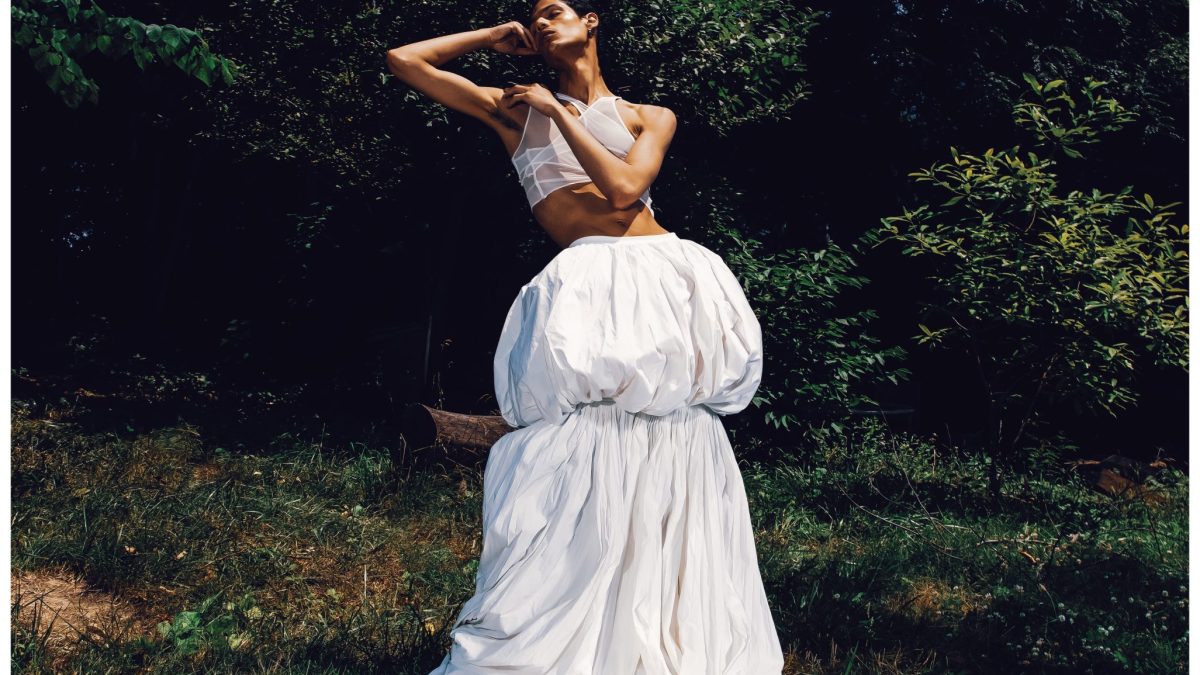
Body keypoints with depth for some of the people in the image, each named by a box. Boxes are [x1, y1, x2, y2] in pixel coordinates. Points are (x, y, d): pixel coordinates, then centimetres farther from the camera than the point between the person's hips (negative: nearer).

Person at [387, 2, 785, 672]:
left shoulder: (650, 116, 19)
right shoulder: (517, 110, 20)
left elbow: (623, 189, -2)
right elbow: (404, 61, 18)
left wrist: (559, 111, 5)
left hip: (667, 279, 1)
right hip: (588, 294, -1)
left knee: (671, 467, 3)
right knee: (584, 462, -10)